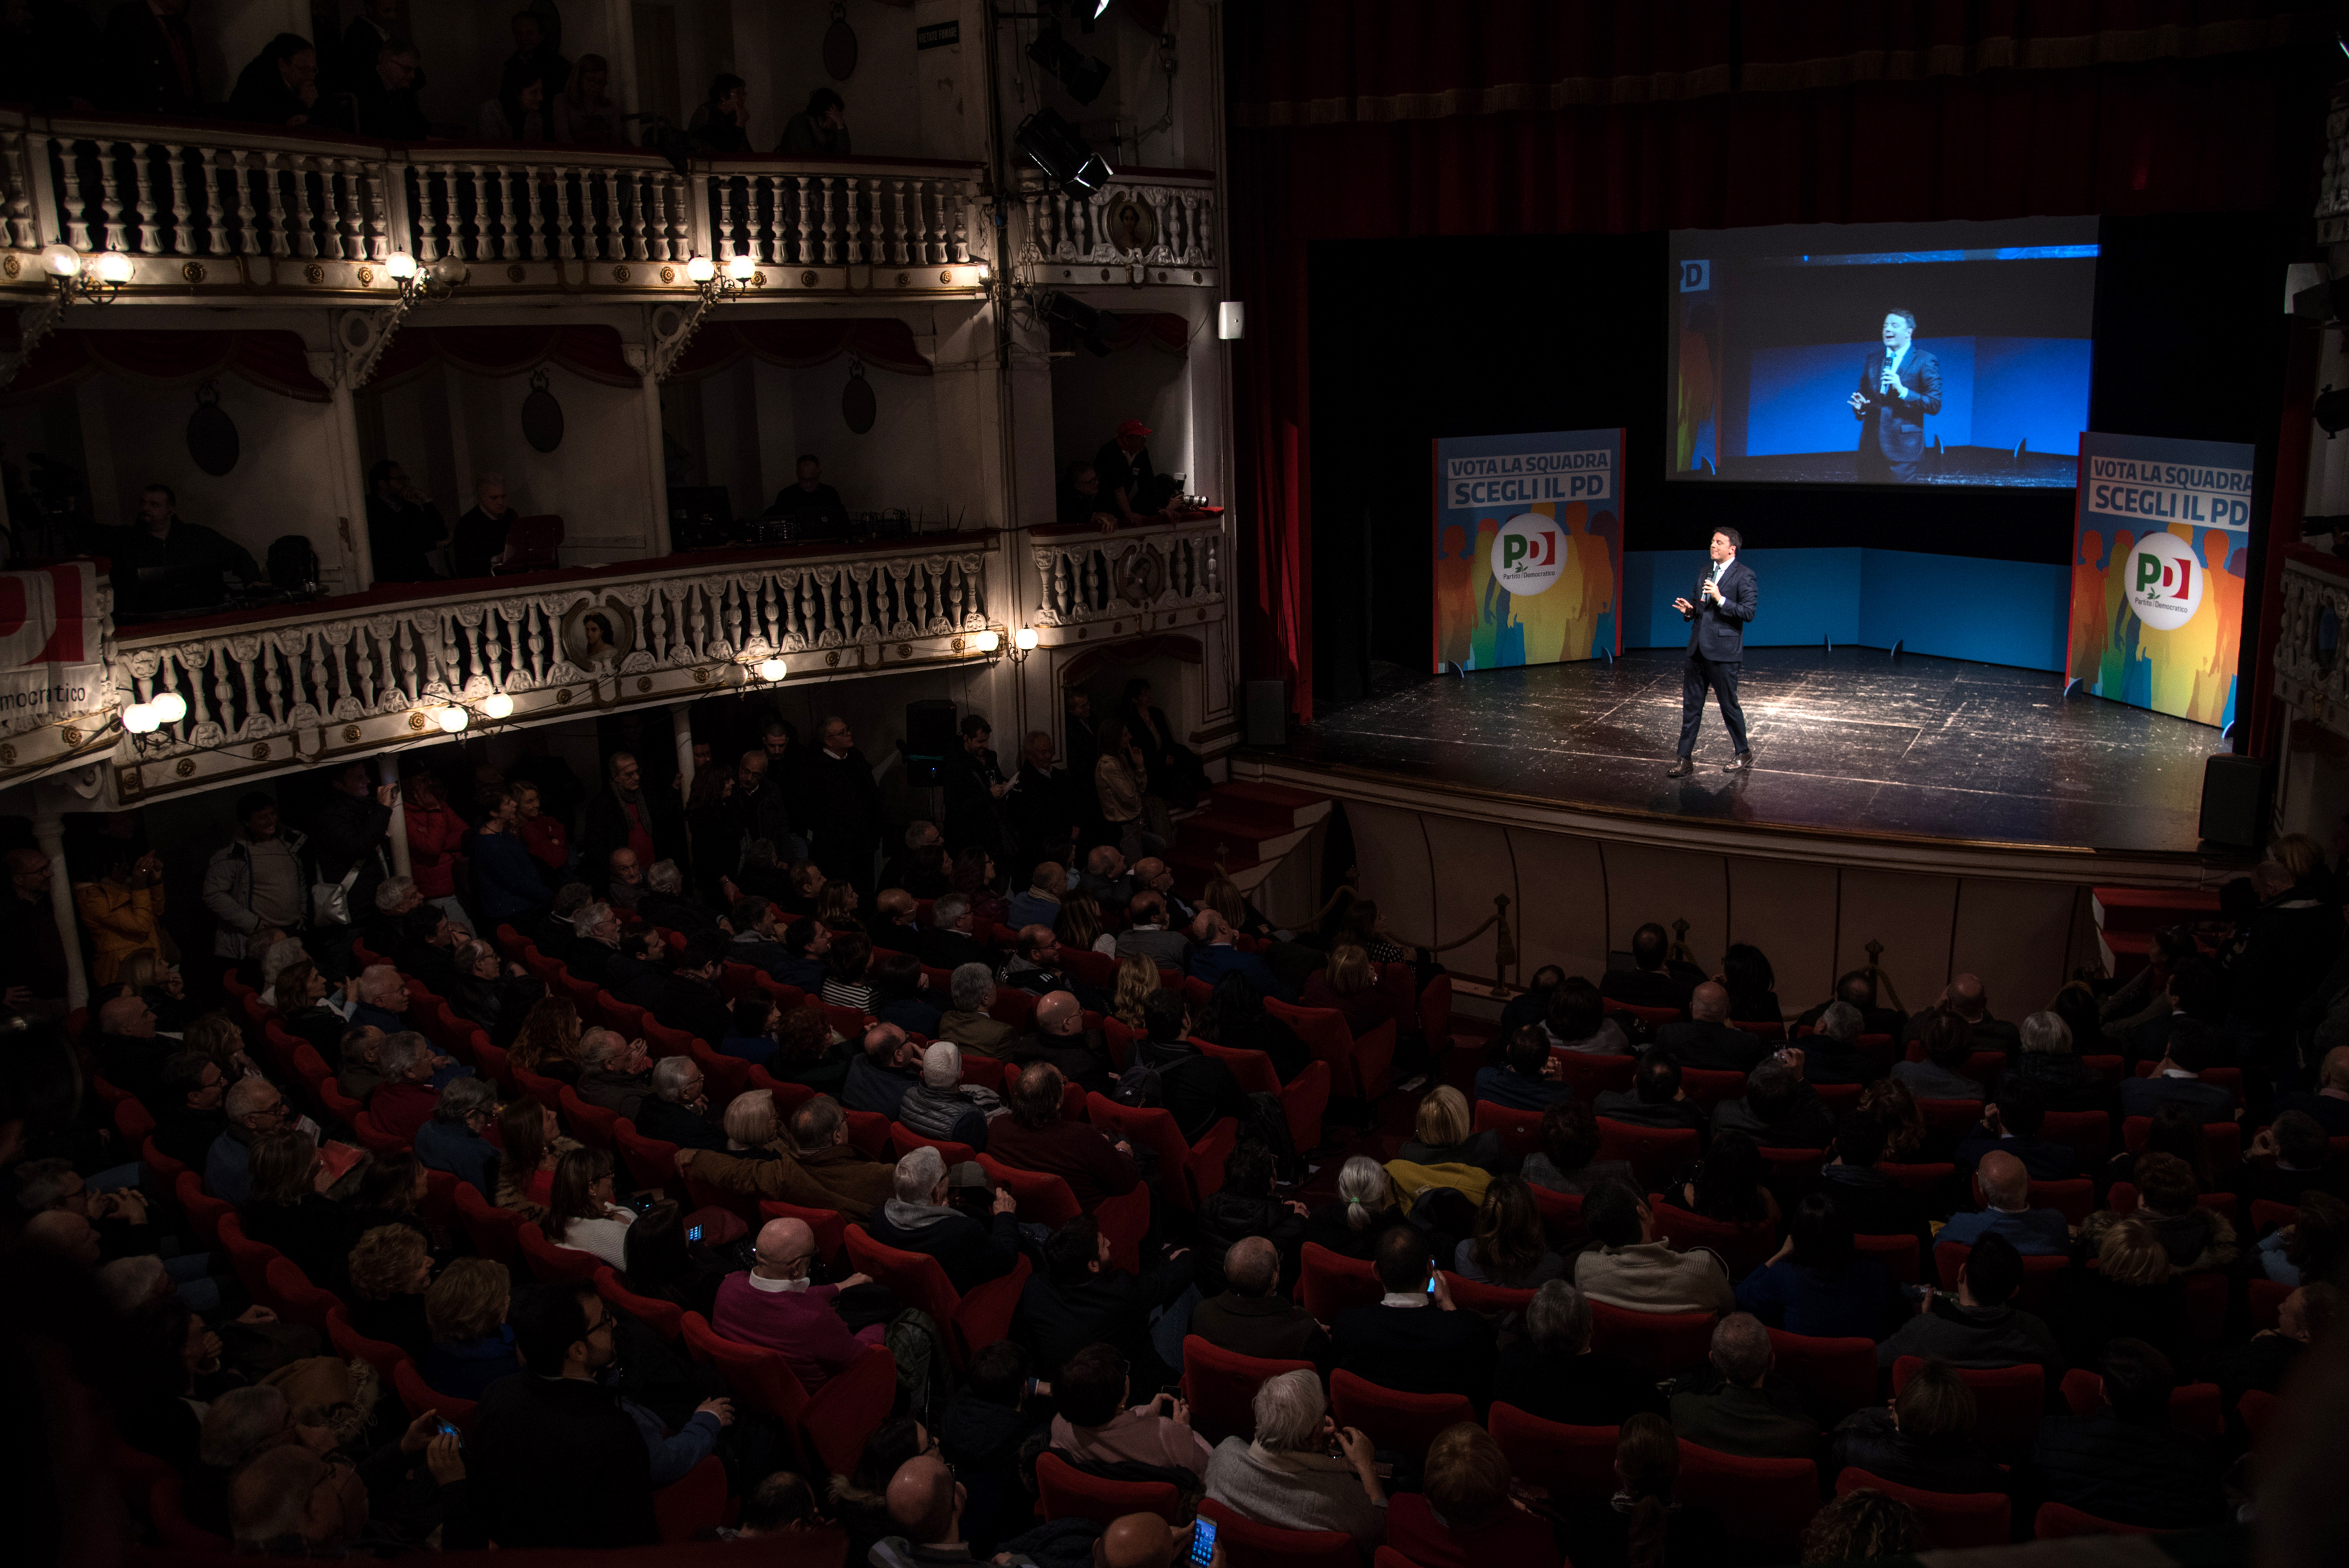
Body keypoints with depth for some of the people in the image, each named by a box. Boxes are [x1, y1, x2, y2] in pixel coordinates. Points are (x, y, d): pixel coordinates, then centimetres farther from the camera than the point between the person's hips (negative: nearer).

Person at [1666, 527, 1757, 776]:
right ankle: (1685, 759, 10)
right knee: (1691, 705, 6)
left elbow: (1748, 612, -15)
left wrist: (1721, 599, -24)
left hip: (1723, 651, -7)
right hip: (1698, 649, 7)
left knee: (1728, 704, 3)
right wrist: (1689, 610, 4)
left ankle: (1743, 754, 22)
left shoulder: (1744, 575, -8)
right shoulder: (1706, 573, 15)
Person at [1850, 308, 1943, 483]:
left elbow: (1935, 405, -7)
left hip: (1902, 448, -5)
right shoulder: (1873, 358, 16)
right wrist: (1860, 407, -2)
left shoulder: (1925, 361, -1)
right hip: (1871, 447, 5)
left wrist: (1903, 391, -20)